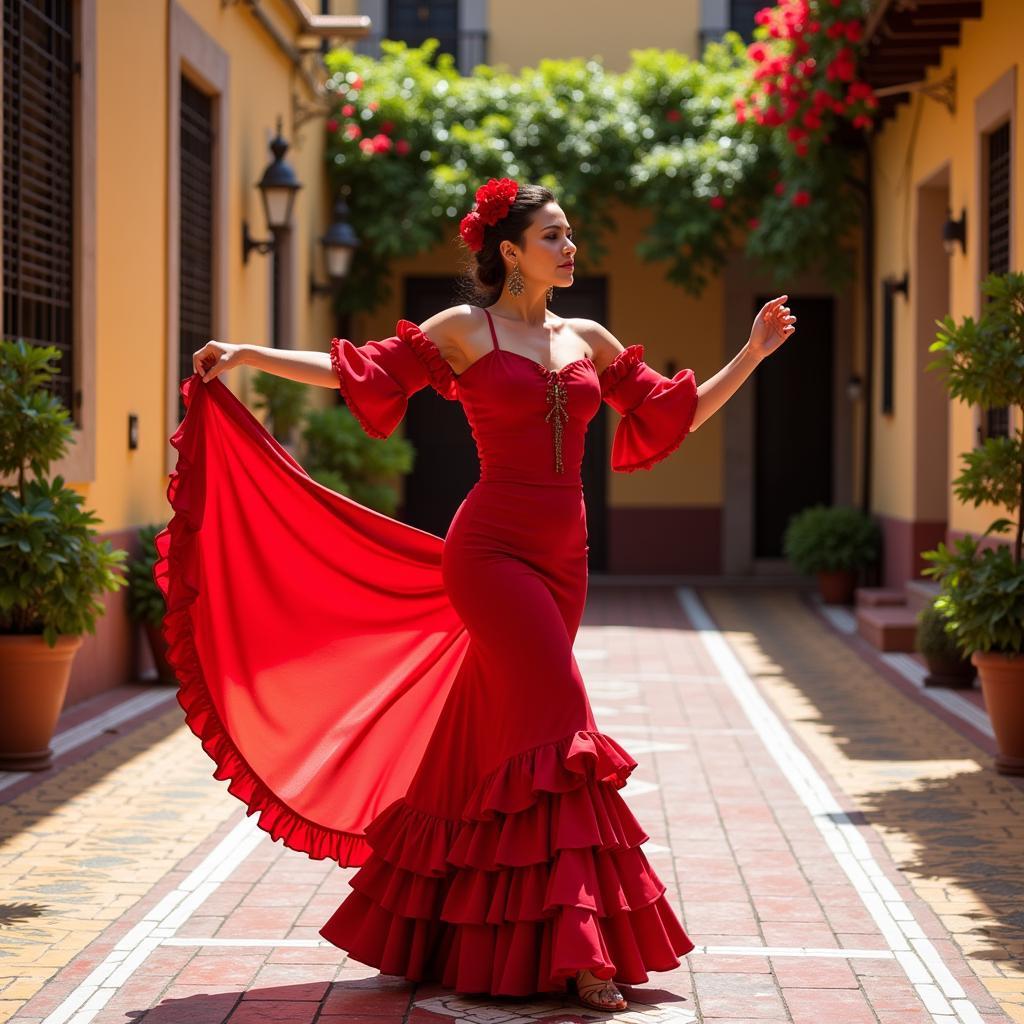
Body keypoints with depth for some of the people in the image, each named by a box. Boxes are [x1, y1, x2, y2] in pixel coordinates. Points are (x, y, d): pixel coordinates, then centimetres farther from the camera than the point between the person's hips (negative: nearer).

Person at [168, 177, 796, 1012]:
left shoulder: (589, 340, 14)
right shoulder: (464, 330, 0)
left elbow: (675, 416, 17)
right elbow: (364, 373, 1)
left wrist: (753, 353, 13)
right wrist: (248, 355, -5)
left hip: (562, 558, 6)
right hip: (491, 551, -6)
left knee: (493, 737, 8)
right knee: (557, 723, -13)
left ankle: (427, 926, 20)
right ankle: (574, 947, -12)